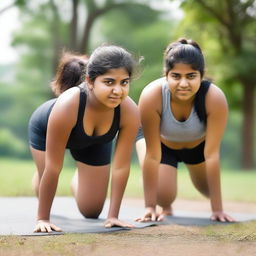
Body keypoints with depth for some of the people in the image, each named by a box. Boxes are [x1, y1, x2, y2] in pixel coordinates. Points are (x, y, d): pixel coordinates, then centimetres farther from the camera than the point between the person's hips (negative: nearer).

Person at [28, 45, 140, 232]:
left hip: (94, 142, 3)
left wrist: (113, 216, -22)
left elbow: (121, 166, -27)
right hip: (45, 128, -3)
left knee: (91, 212, 10)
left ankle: (78, 180, 44)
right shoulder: (66, 106, -46)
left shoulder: (130, 112, -38)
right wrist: (43, 219, -32)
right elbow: (53, 168, -39)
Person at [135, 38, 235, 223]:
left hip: (198, 143, 2)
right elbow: (152, 155, -34)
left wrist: (217, 209, -32)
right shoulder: (151, 96, -41)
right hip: (160, 142, -1)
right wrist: (150, 206, -31)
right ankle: (166, 207, 25)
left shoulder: (215, 98, -40)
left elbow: (212, 154, -34)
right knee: (163, 196, -15)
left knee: (209, 189, 18)